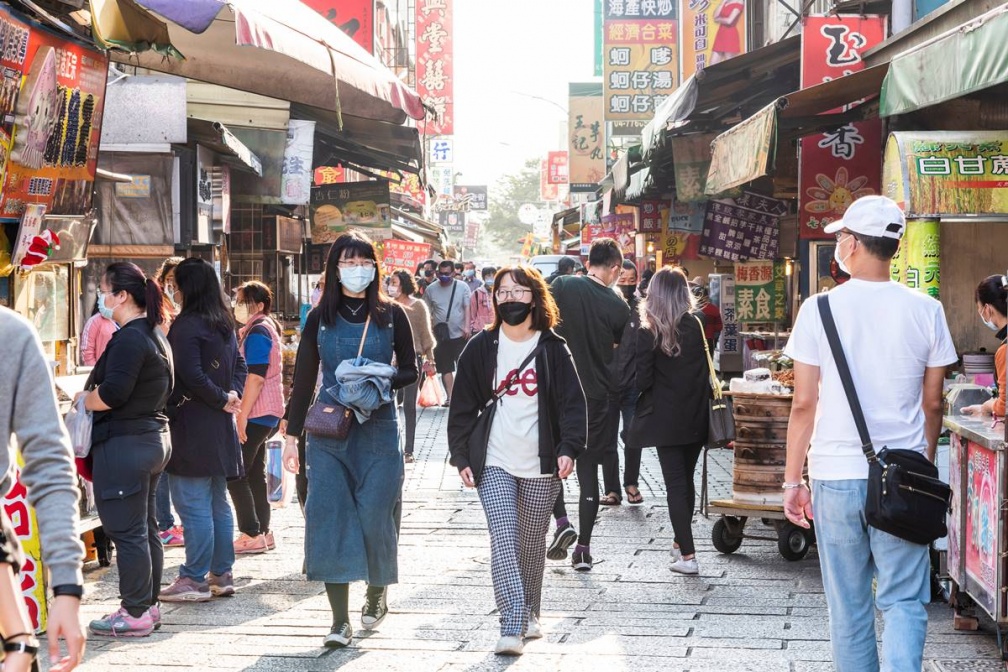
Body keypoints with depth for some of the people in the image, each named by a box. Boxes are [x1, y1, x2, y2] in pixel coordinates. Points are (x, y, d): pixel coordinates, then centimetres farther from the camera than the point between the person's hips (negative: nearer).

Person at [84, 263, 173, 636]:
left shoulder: (128, 339, -18)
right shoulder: (155, 335, 14)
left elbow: (112, 393, -25)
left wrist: (82, 401, -7)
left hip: (124, 444, -10)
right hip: (154, 436, 10)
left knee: (126, 531, -4)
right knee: (145, 528, 15)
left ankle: (135, 614, -1)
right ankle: (148, 606, 21)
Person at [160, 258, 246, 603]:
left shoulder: (187, 325, -14)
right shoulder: (224, 324, 13)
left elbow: (191, 374, -21)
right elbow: (239, 364, 17)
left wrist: (223, 399, -9)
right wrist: (232, 394, 1)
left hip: (192, 426, -9)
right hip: (220, 430, 9)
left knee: (193, 505, -5)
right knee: (218, 503, 14)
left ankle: (195, 579, -3)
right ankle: (222, 575, 18)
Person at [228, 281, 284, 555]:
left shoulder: (257, 332, -15)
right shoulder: (264, 328, 17)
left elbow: (256, 376, -22)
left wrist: (242, 414, -21)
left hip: (254, 415, -10)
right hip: (264, 415, 10)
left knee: (235, 474, -7)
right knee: (255, 474, 14)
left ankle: (252, 534, -6)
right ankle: (263, 532, 17)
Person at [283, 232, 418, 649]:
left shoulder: (391, 315, 3)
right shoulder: (320, 318, 7)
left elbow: (410, 371, 8)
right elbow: (303, 380, 9)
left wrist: (383, 380, -13)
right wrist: (291, 435, 6)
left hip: (378, 430, -1)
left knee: (375, 517, -2)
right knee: (329, 517, -6)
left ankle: (377, 591, 28)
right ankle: (340, 620, -2)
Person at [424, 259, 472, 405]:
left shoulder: (462, 287, 0)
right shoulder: (431, 289, 4)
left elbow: (467, 307, -1)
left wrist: (466, 326, -12)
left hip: (460, 334, -2)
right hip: (440, 336, 2)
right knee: (445, 368, 6)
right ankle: (449, 396, 12)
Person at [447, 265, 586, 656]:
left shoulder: (552, 349, 2)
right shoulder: (481, 348, 4)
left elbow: (573, 403, 0)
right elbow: (463, 406, 6)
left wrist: (568, 449, -13)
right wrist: (461, 457, 0)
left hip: (541, 465, 1)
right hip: (495, 464, 0)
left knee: (532, 543, 11)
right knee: (503, 540, -13)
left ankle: (529, 614, 30)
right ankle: (512, 628, -17)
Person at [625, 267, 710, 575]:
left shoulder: (648, 332, -12)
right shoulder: (699, 324, -2)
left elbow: (643, 380, -13)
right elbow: (709, 371, 4)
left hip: (666, 419, -4)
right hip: (696, 417, 4)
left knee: (675, 484, -1)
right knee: (686, 480, 18)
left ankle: (687, 555, -7)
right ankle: (681, 542, 31)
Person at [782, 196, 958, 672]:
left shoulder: (819, 309, -5)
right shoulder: (926, 311, -1)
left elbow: (804, 404, -4)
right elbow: (932, 404, 5)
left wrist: (793, 480, 4)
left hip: (837, 473, 0)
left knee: (848, 606, 11)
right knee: (903, 601, 4)